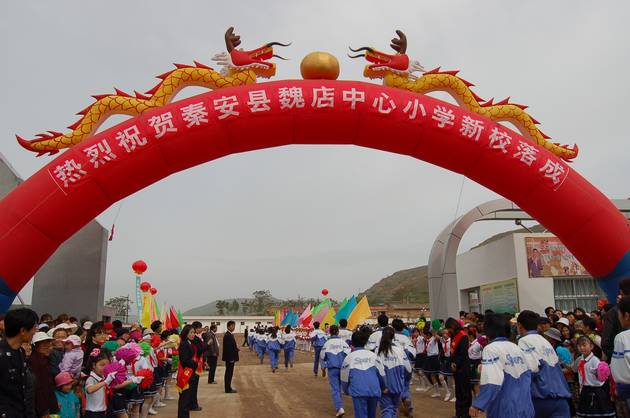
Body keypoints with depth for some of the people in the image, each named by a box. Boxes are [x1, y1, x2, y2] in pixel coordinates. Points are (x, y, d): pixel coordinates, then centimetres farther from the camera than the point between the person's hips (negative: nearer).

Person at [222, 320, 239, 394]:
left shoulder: (230, 335, 12)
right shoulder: (227, 336, -19)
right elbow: (227, 348, -23)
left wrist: (236, 348, 6)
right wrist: (231, 358, -22)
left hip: (230, 358, 10)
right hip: (230, 358, -10)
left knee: (229, 373, 15)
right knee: (229, 373, -3)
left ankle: (228, 388, 24)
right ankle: (228, 389, 3)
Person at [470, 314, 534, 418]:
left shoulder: (491, 349, -13)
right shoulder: (516, 348, 10)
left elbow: (492, 382, -23)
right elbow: (527, 376, 13)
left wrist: (477, 404, -21)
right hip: (525, 409, 7)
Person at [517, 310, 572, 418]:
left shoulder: (524, 341, -6)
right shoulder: (545, 341, 19)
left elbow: (531, 368, -17)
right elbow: (557, 367, 19)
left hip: (542, 398, -6)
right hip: (561, 398, 6)